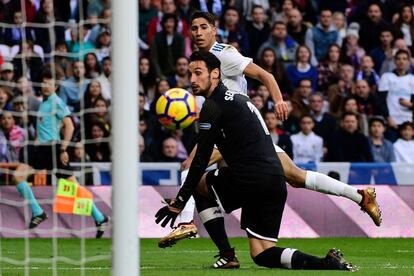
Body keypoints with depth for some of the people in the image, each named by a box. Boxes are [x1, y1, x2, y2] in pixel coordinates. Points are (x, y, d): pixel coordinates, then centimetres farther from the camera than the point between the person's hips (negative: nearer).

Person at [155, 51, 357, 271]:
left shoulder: (212, 106, -4)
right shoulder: (237, 98, 24)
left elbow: (201, 161, -7)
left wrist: (178, 203, -4)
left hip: (251, 179, -8)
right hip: (277, 182, 8)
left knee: (198, 183, 18)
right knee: (262, 254, 12)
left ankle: (227, 255, 10)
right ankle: (329, 264, -8)